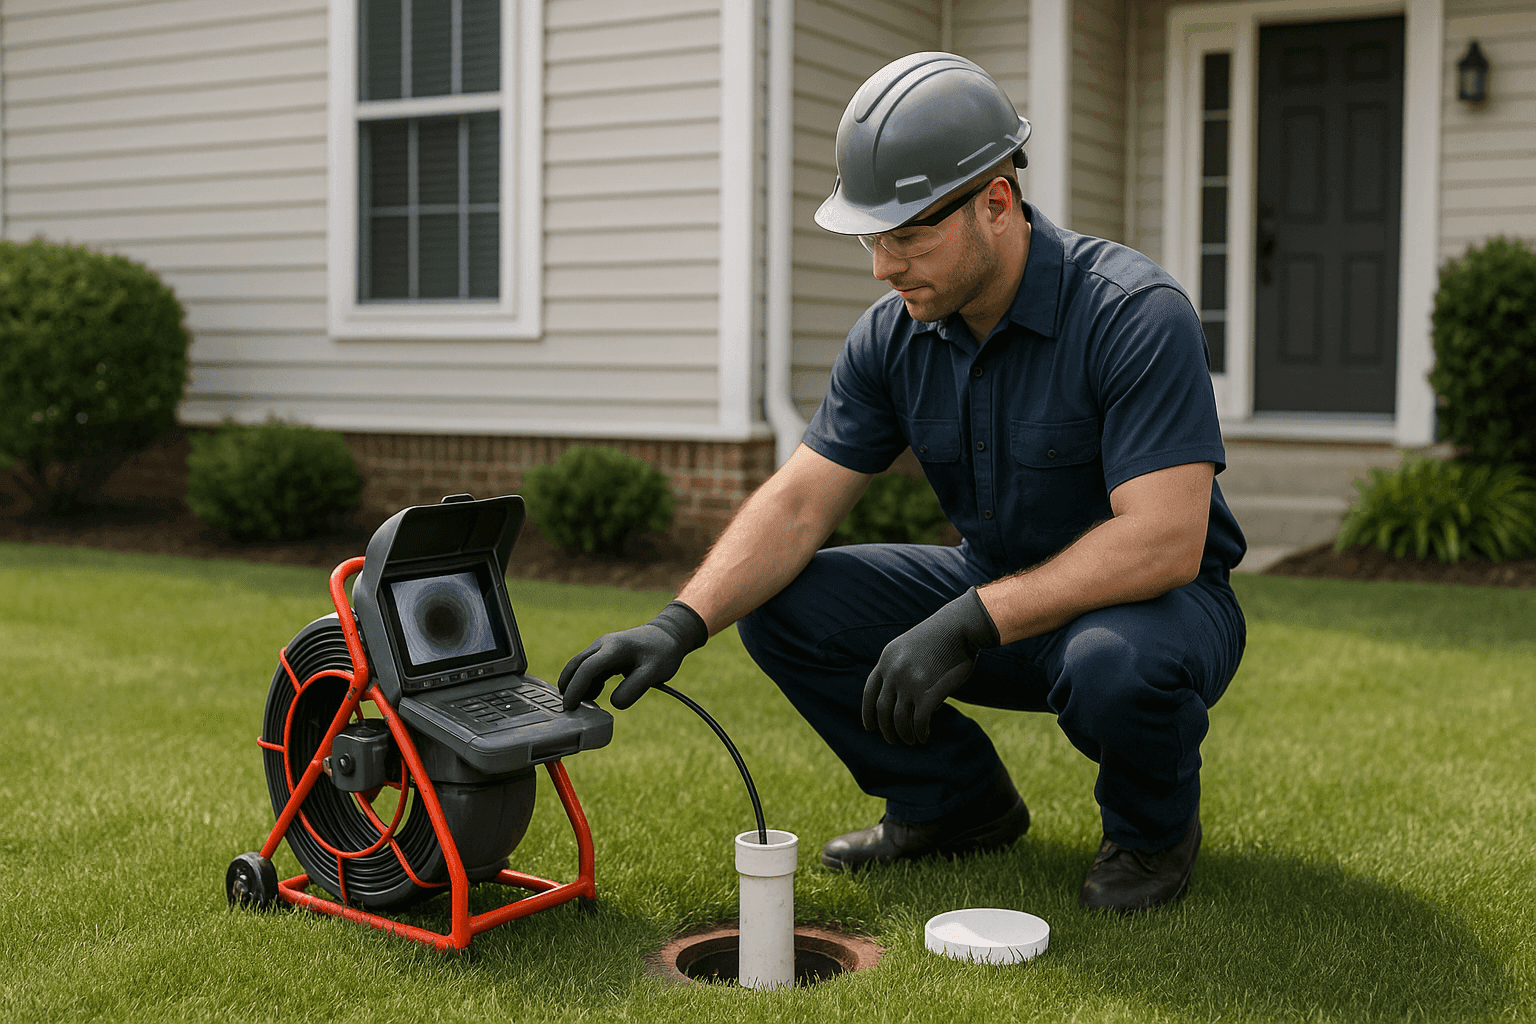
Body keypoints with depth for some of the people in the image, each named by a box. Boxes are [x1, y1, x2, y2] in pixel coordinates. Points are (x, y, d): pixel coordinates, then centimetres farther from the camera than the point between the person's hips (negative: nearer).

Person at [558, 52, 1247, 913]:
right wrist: (682, 623, -24)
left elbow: (1166, 542, -33)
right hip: (1000, 597, 6)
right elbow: (800, 501, -8)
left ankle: (1154, 825, -3)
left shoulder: (1136, 314, -26)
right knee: (782, 604, -10)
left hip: (1155, 599, -5)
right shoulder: (894, 336, -7)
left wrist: (968, 622, -39)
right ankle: (959, 802, 9)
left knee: (1118, 668, -40)